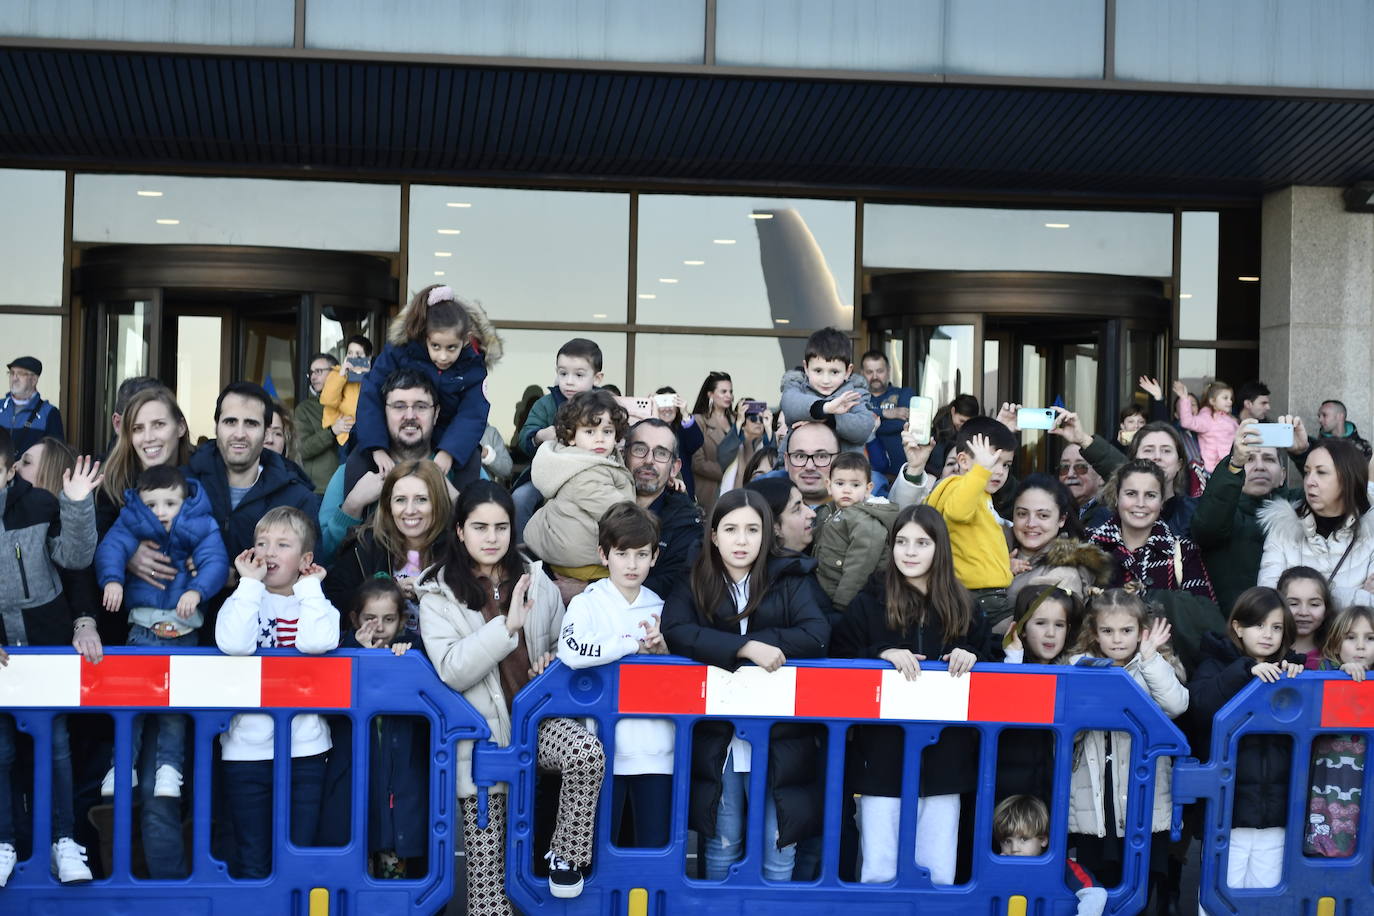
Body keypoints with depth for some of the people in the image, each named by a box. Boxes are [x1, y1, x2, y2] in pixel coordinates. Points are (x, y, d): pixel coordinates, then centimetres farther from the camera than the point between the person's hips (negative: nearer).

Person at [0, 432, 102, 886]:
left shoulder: (39, 504, -7)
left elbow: (76, 558, -6)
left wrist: (78, 505, -18)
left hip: (48, 643, 0)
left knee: (56, 741, 6)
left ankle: (64, 841, 16)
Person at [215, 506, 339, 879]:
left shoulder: (315, 603, 4)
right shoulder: (244, 600, 3)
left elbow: (317, 641, -21)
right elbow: (233, 644, -20)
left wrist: (309, 586, -10)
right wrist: (251, 583, -13)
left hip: (304, 747, 0)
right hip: (247, 747, 0)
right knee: (251, 862, 6)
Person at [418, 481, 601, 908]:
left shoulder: (537, 580, 6)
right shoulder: (439, 595, -4)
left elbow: (561, 642, 21)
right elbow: (452, 672, -17)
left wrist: (555, 664, -3)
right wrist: (508, 625, -26)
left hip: (538, 716, 2)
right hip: (482, 731, -2)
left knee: (588, 752, -30)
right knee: (486, 862, -3)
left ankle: (566, 854, -10)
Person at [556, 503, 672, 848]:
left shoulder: (659, 607, 11)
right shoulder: (587, 603, -3)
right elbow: (571, 651, -25)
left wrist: (660, 648, -3)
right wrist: (635, 643, -13)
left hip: (654, 745, 4)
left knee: (655, 844, 6)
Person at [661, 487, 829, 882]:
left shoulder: (790, 580, 4)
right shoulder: (695, 586, 4)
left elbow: (816, 636, -11)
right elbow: (676, 632, -15)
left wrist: (738, 643, -16)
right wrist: (747, 647, -25)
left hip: (780, 735, 0)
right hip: (716, 736, 0)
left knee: (779, 848, 4)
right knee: (722, 845, 11)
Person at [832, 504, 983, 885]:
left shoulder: (962, 606, 9)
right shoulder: (869, 602, 3)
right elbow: (841, 661, -1)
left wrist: (970, 655, -6)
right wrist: (883, 654, -17)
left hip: (944, 755, 2)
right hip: (883, 752, -2)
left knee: (939, 874, 4)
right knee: (878, 872, -2)